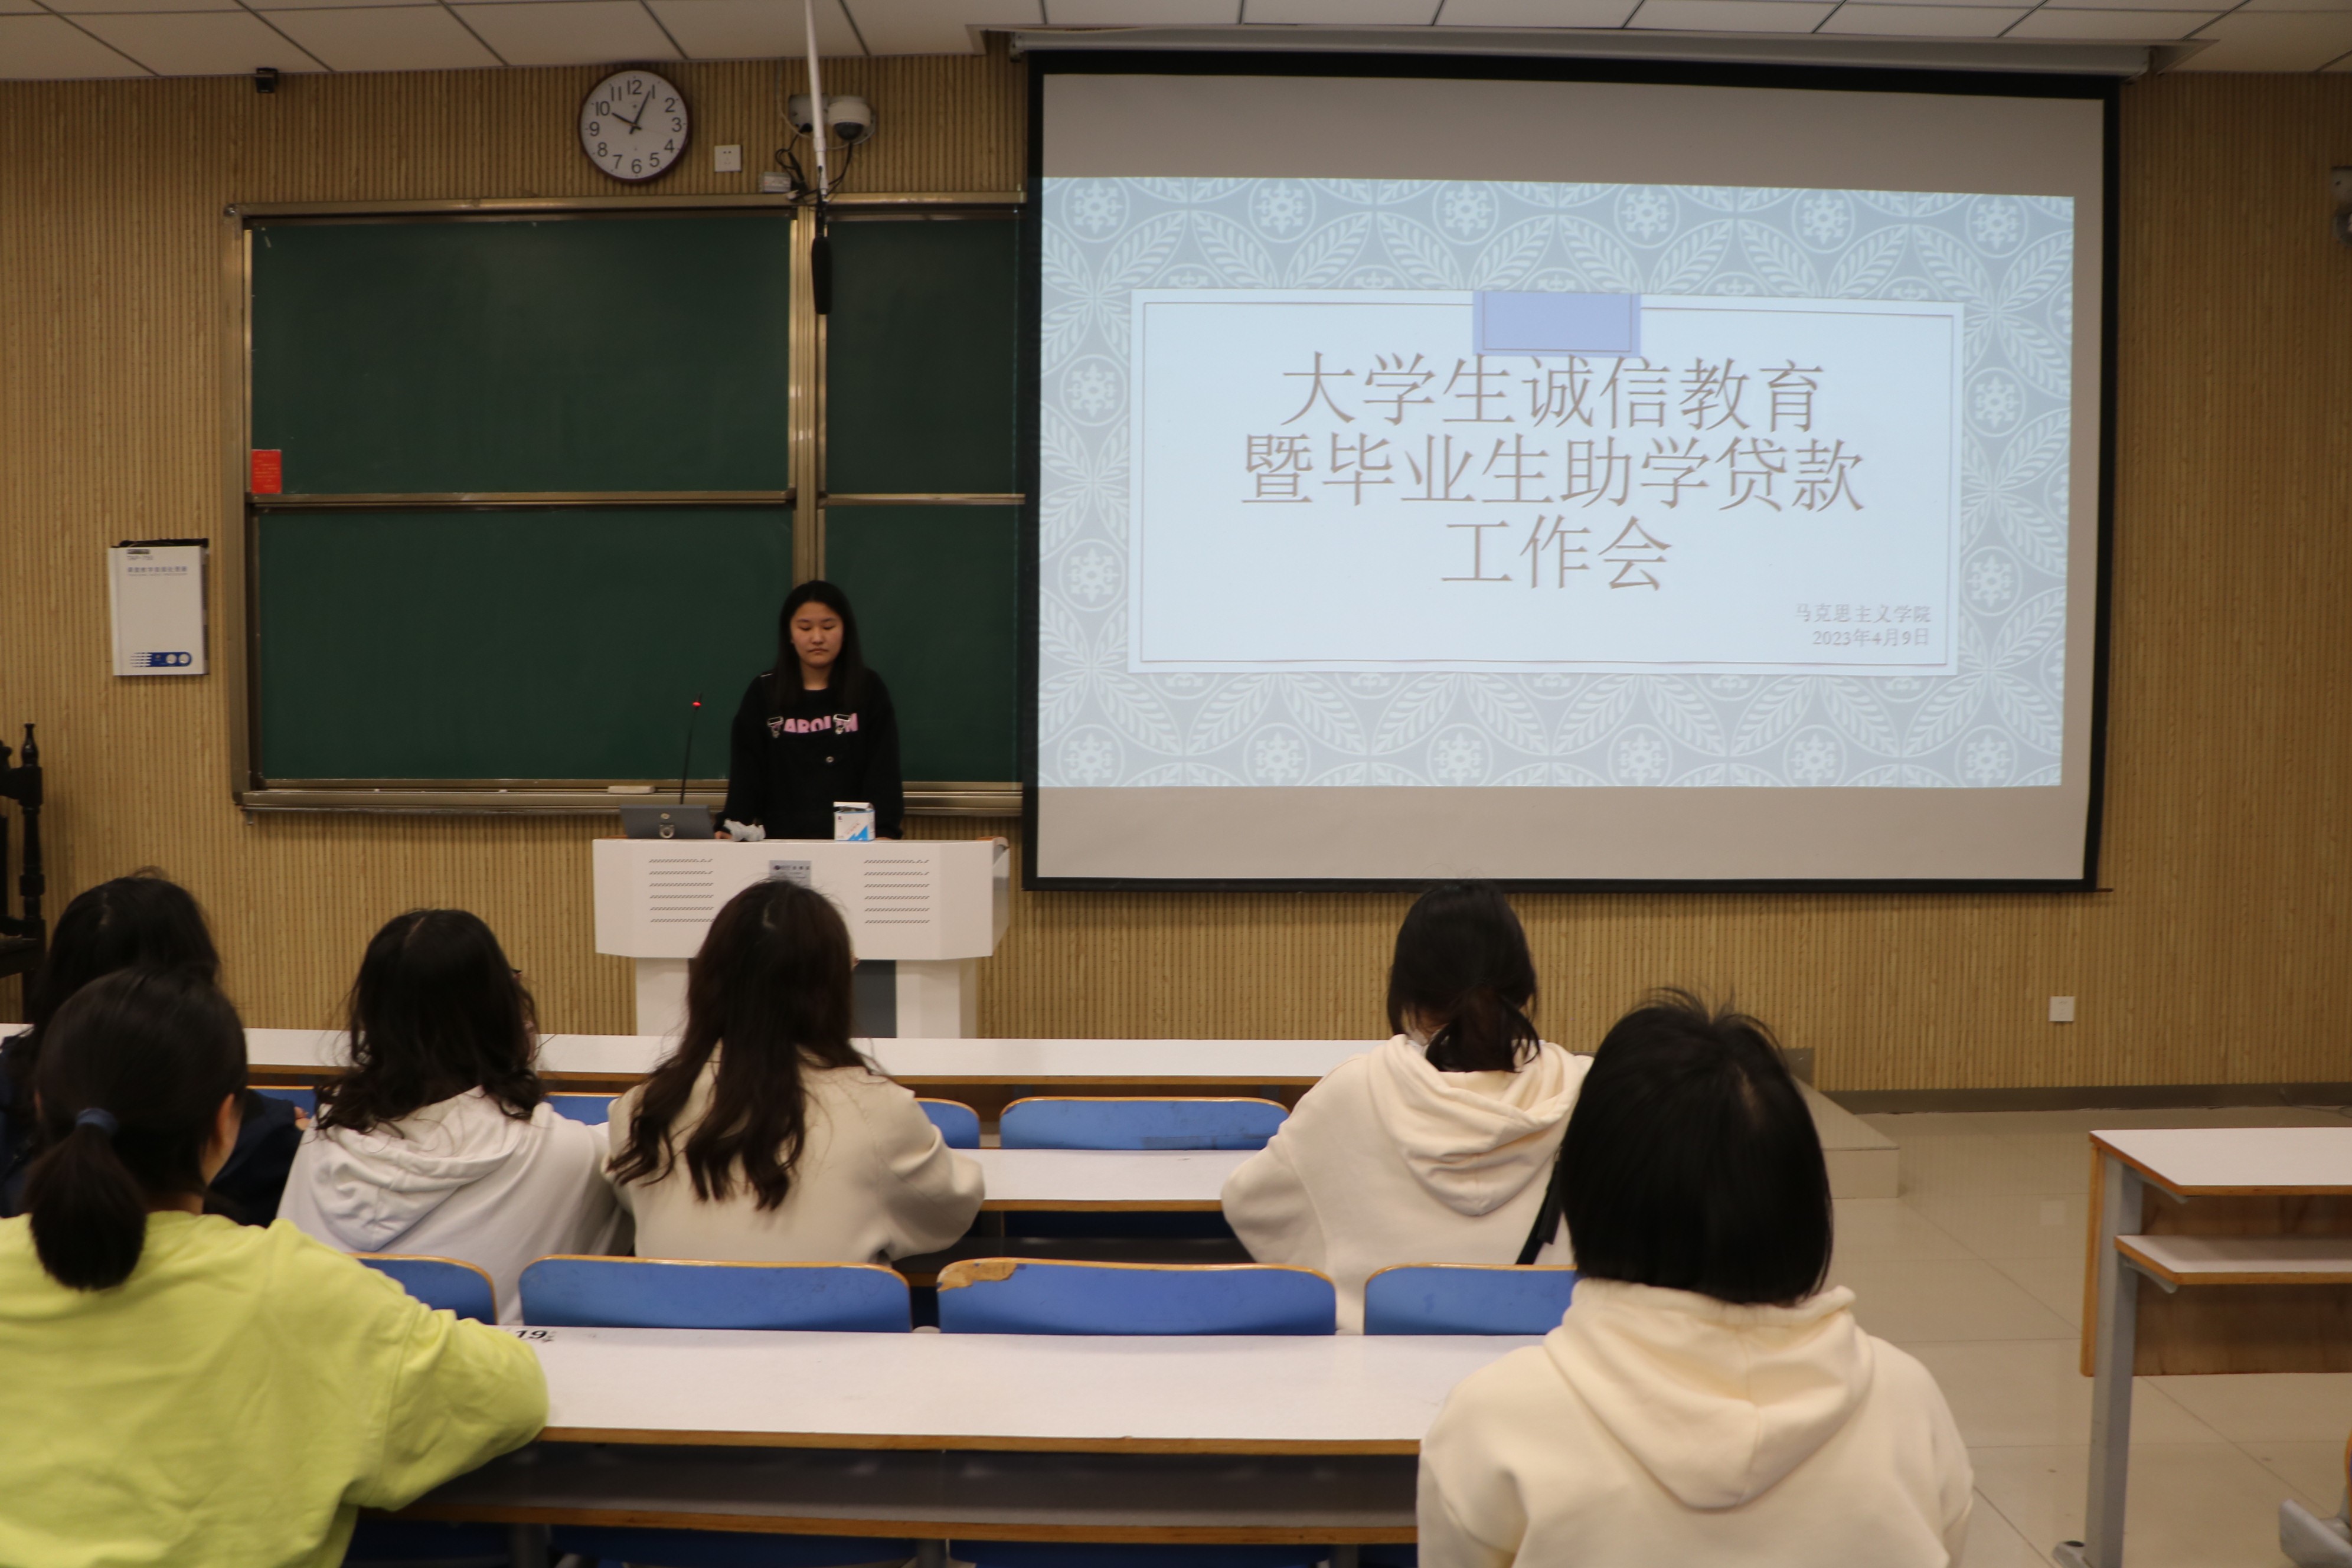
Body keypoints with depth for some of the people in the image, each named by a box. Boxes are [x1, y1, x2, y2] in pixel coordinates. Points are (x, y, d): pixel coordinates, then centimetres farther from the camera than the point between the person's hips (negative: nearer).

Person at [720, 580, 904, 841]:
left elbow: (883, 771, -2)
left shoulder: (869, 691, 5)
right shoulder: (763, 693, 8)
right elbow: (746, 773, 4)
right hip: (783, 840, 1)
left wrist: (883, 834, -16)